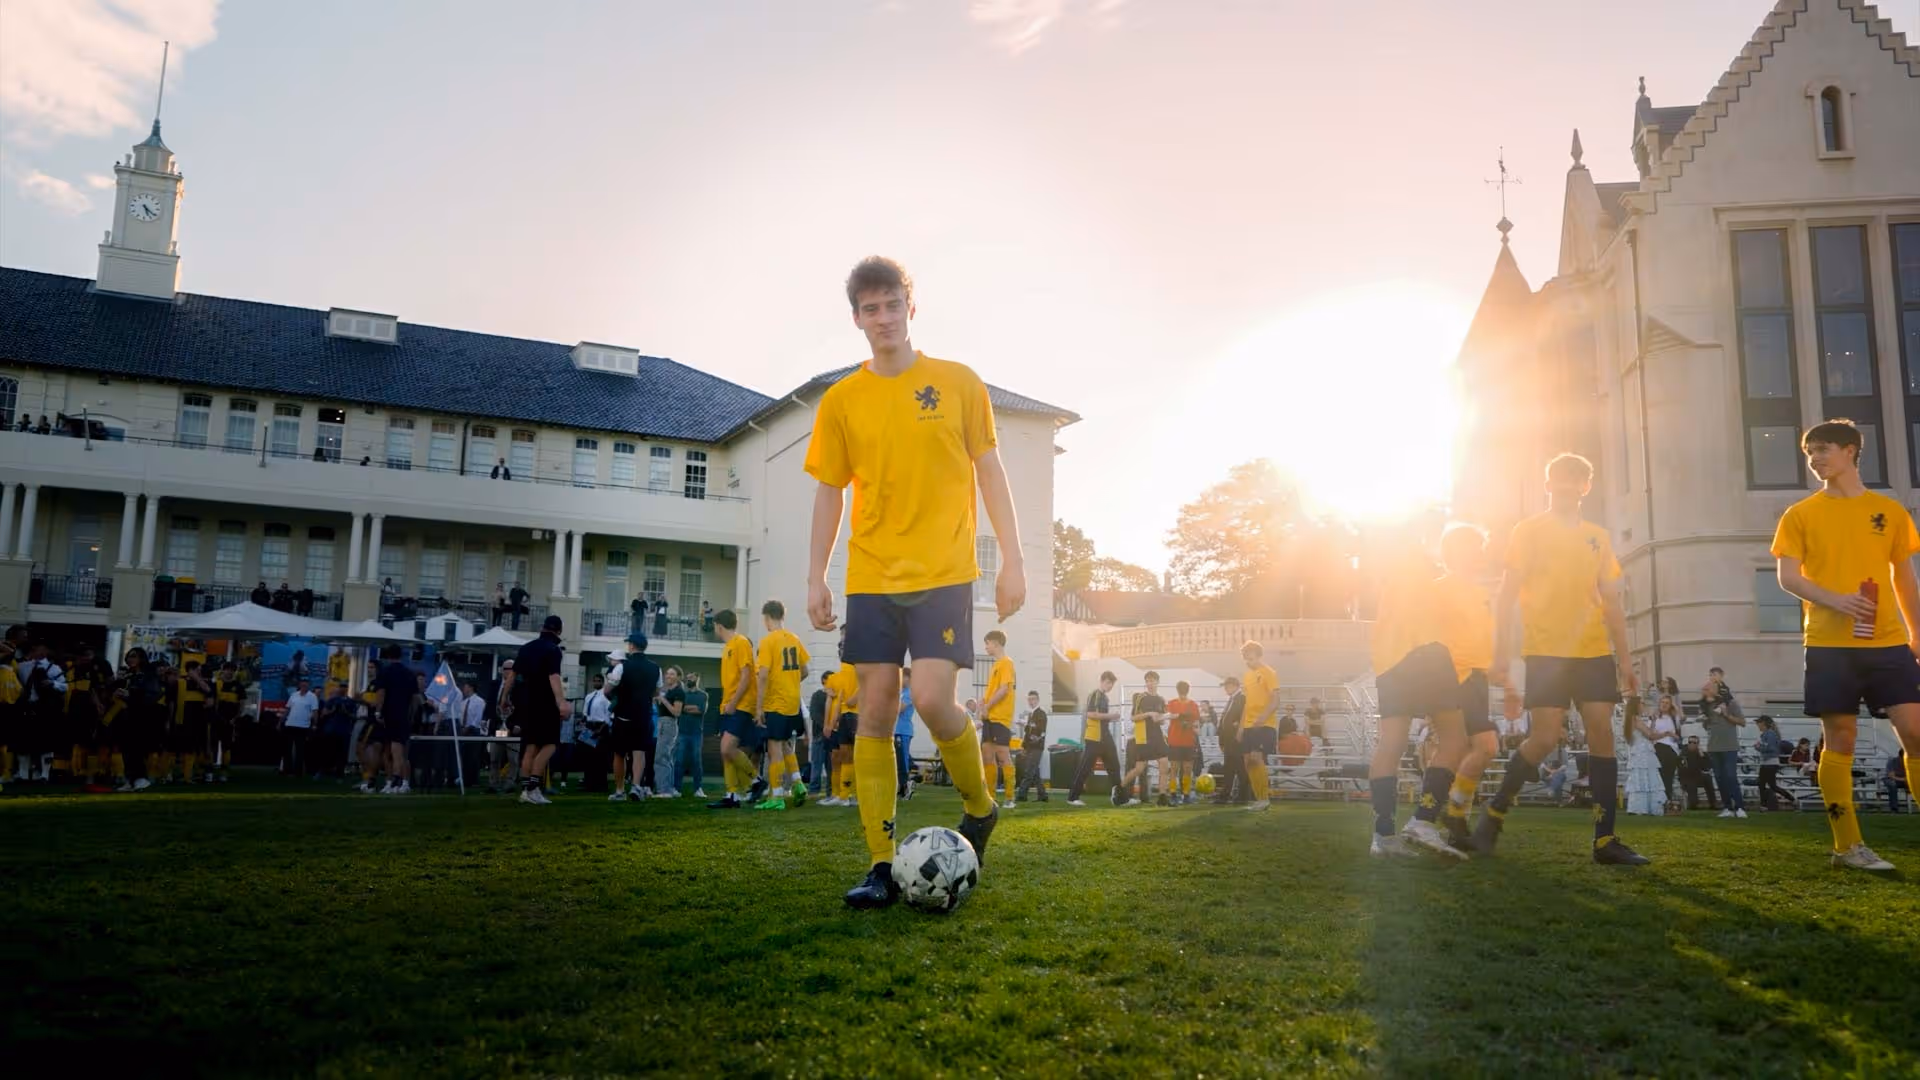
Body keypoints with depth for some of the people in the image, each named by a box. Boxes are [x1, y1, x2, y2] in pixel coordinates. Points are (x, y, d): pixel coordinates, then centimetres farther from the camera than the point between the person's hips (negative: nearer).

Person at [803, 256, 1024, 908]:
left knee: (931, 699, -16)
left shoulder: (959, 383, 4)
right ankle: (881, 865, 6)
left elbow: (989, 472, 5)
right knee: (876, 708, 0)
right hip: (872, 578, 2)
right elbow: (829, 490, 11)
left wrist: (1013, 560, -1)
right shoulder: (840, 401, 7)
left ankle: (980, 810, 12)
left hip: (945, 573, -2)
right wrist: (816, 578, 4)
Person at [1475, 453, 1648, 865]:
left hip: (1594, 652, 4)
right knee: (1544, 738, -11)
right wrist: (1500, 657, -10)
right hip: (1546, 651, -4)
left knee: (1602, 732, -4)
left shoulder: (1598, 537, 15)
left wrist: (1623, 657, 11)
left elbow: (1611, 602, 17)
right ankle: (1495, 812, 9)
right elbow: (1507, 596, -3)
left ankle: (1605, 839, -1)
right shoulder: (1528, 531, 2)